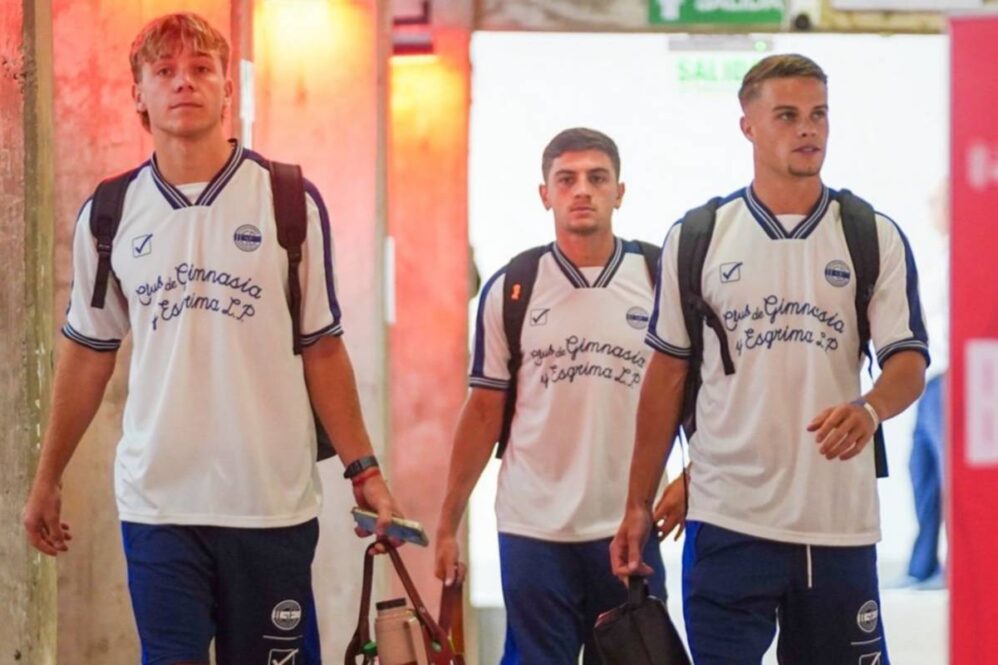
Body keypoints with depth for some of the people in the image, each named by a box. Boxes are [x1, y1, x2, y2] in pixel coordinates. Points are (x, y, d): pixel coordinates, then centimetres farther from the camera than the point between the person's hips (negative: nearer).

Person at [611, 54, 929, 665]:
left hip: (840, 522, 0)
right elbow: (668, 375, 10)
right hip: (728, 520, 0)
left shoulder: (876, 238, 4)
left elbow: (909, 361, -2)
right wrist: (639, 504, 7)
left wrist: (869, 410, -26)